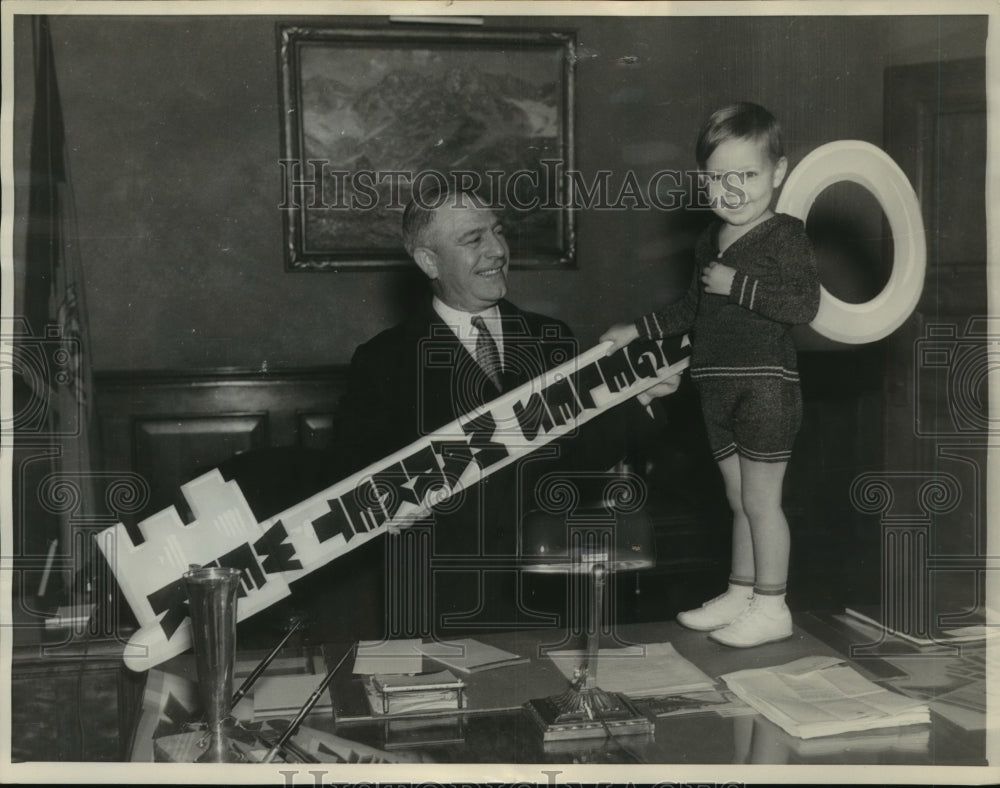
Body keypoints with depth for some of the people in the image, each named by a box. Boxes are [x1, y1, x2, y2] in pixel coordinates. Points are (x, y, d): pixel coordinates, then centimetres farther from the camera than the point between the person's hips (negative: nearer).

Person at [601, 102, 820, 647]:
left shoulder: (785, 235, -11)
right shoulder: (710, 240, 14)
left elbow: (805, 304, -24)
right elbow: (694, 306, 26)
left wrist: (737, 285, -23)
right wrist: (637, 330, 24)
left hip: (765, 385, -7)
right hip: (717, 387, 7)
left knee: (760, 500, 1)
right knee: (738, 499, 16)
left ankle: (771, 607, 13)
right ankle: (741, 593, 28)